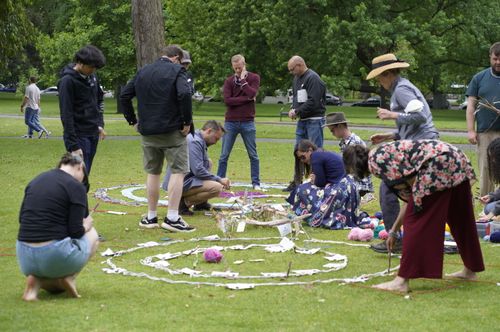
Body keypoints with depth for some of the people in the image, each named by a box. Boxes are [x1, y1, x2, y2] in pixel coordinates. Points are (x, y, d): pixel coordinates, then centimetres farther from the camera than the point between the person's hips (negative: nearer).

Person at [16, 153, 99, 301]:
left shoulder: (35, 181, 13)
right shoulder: (76, 186, -7)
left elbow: (22, 218, 17)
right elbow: (76, 232, -10)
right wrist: (86, 226, 11)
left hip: (25, 258, 6)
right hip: (54, 255, -6)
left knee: (56, 287, 36)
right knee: (91, 234, 26)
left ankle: (36, 279, 2)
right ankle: (69, 277, 6)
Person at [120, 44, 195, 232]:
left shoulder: (142, 72, 13)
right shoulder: (176, 71, -5)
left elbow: (124, 96, 12)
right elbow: (184, 95, -21)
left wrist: (132, 121, 15)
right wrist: (187, 122, -13)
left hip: (147, 132, 5)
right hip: (172, 131, -5)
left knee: (153, 173, 15)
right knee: (178, 171, 0)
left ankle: (151, 217, 19)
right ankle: (172, 218, -6)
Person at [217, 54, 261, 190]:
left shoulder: (254, 78, 3)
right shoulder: (229, 81, 5)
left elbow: (252, 94, -15)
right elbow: (227, 100, -10)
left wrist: (242, 80, -9)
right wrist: (247, 99, -13)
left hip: (247, 122, -1)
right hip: (230, 122, 1)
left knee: (253, 155, 3)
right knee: (224, 155, 2)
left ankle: (256, 183, 9)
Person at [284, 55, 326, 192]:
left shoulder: (313, 78, -15)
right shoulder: (297, 78, 14)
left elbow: (313, 102, -22)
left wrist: (297, 111, -15)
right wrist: (293, 109, 2)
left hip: (314, 120, -9)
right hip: (302, 120, 9)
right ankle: (297, 182, 19)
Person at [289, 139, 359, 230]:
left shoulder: (315, 156, -8)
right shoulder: (328, 154, 19)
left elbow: (320, 183, -11)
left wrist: (313, 180, 8)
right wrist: (315, 179, 11)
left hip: (339, 191, -10)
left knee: (302, 190, -3)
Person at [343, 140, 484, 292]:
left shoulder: (375, 159, -1)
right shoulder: (385, 153, 27)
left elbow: (408, 180, -12)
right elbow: (408, 197, 27)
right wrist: (394, 231, 30)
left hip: (437, 166, -10)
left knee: (416, 221, -5)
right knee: (459, 219, 21)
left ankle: (402, 281, -3)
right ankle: (470, 270, 35)